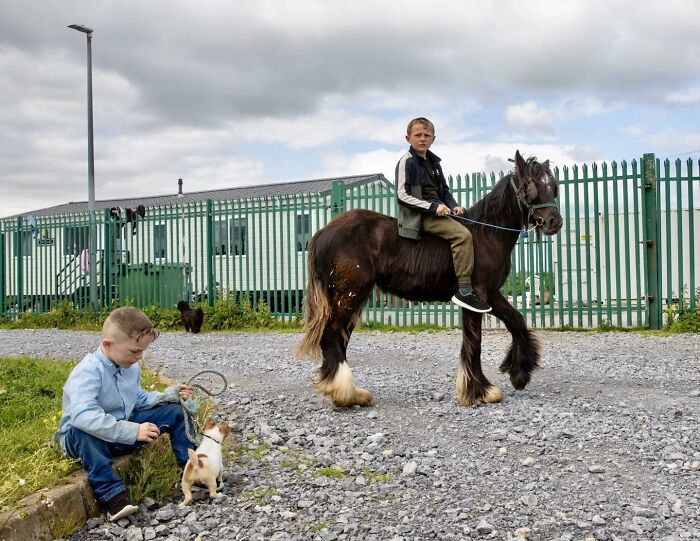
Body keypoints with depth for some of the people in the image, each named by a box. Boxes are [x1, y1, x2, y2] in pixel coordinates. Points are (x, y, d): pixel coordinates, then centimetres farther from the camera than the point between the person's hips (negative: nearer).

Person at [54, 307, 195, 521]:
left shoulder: (131, 368, 0)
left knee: (174, 409, 0)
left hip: (125, 429, 7)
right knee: (82, 431, -43)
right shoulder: (88, 372, -28)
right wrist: (132, 431, -45)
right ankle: (113, 495, -42)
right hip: (84, 437, -7)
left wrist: (168, 395, -2)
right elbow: (83, 415, -43)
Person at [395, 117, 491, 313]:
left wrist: (453, 206, 2)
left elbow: (444, 190, 24)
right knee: (462, 234, -25)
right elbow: (402, 195, -14)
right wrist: (433, 206, -20)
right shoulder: (407, 162, -6)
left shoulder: (433, 162, 17)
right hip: (421, 216, -9)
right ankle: (464, 291, -25)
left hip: (437, 211, 9)